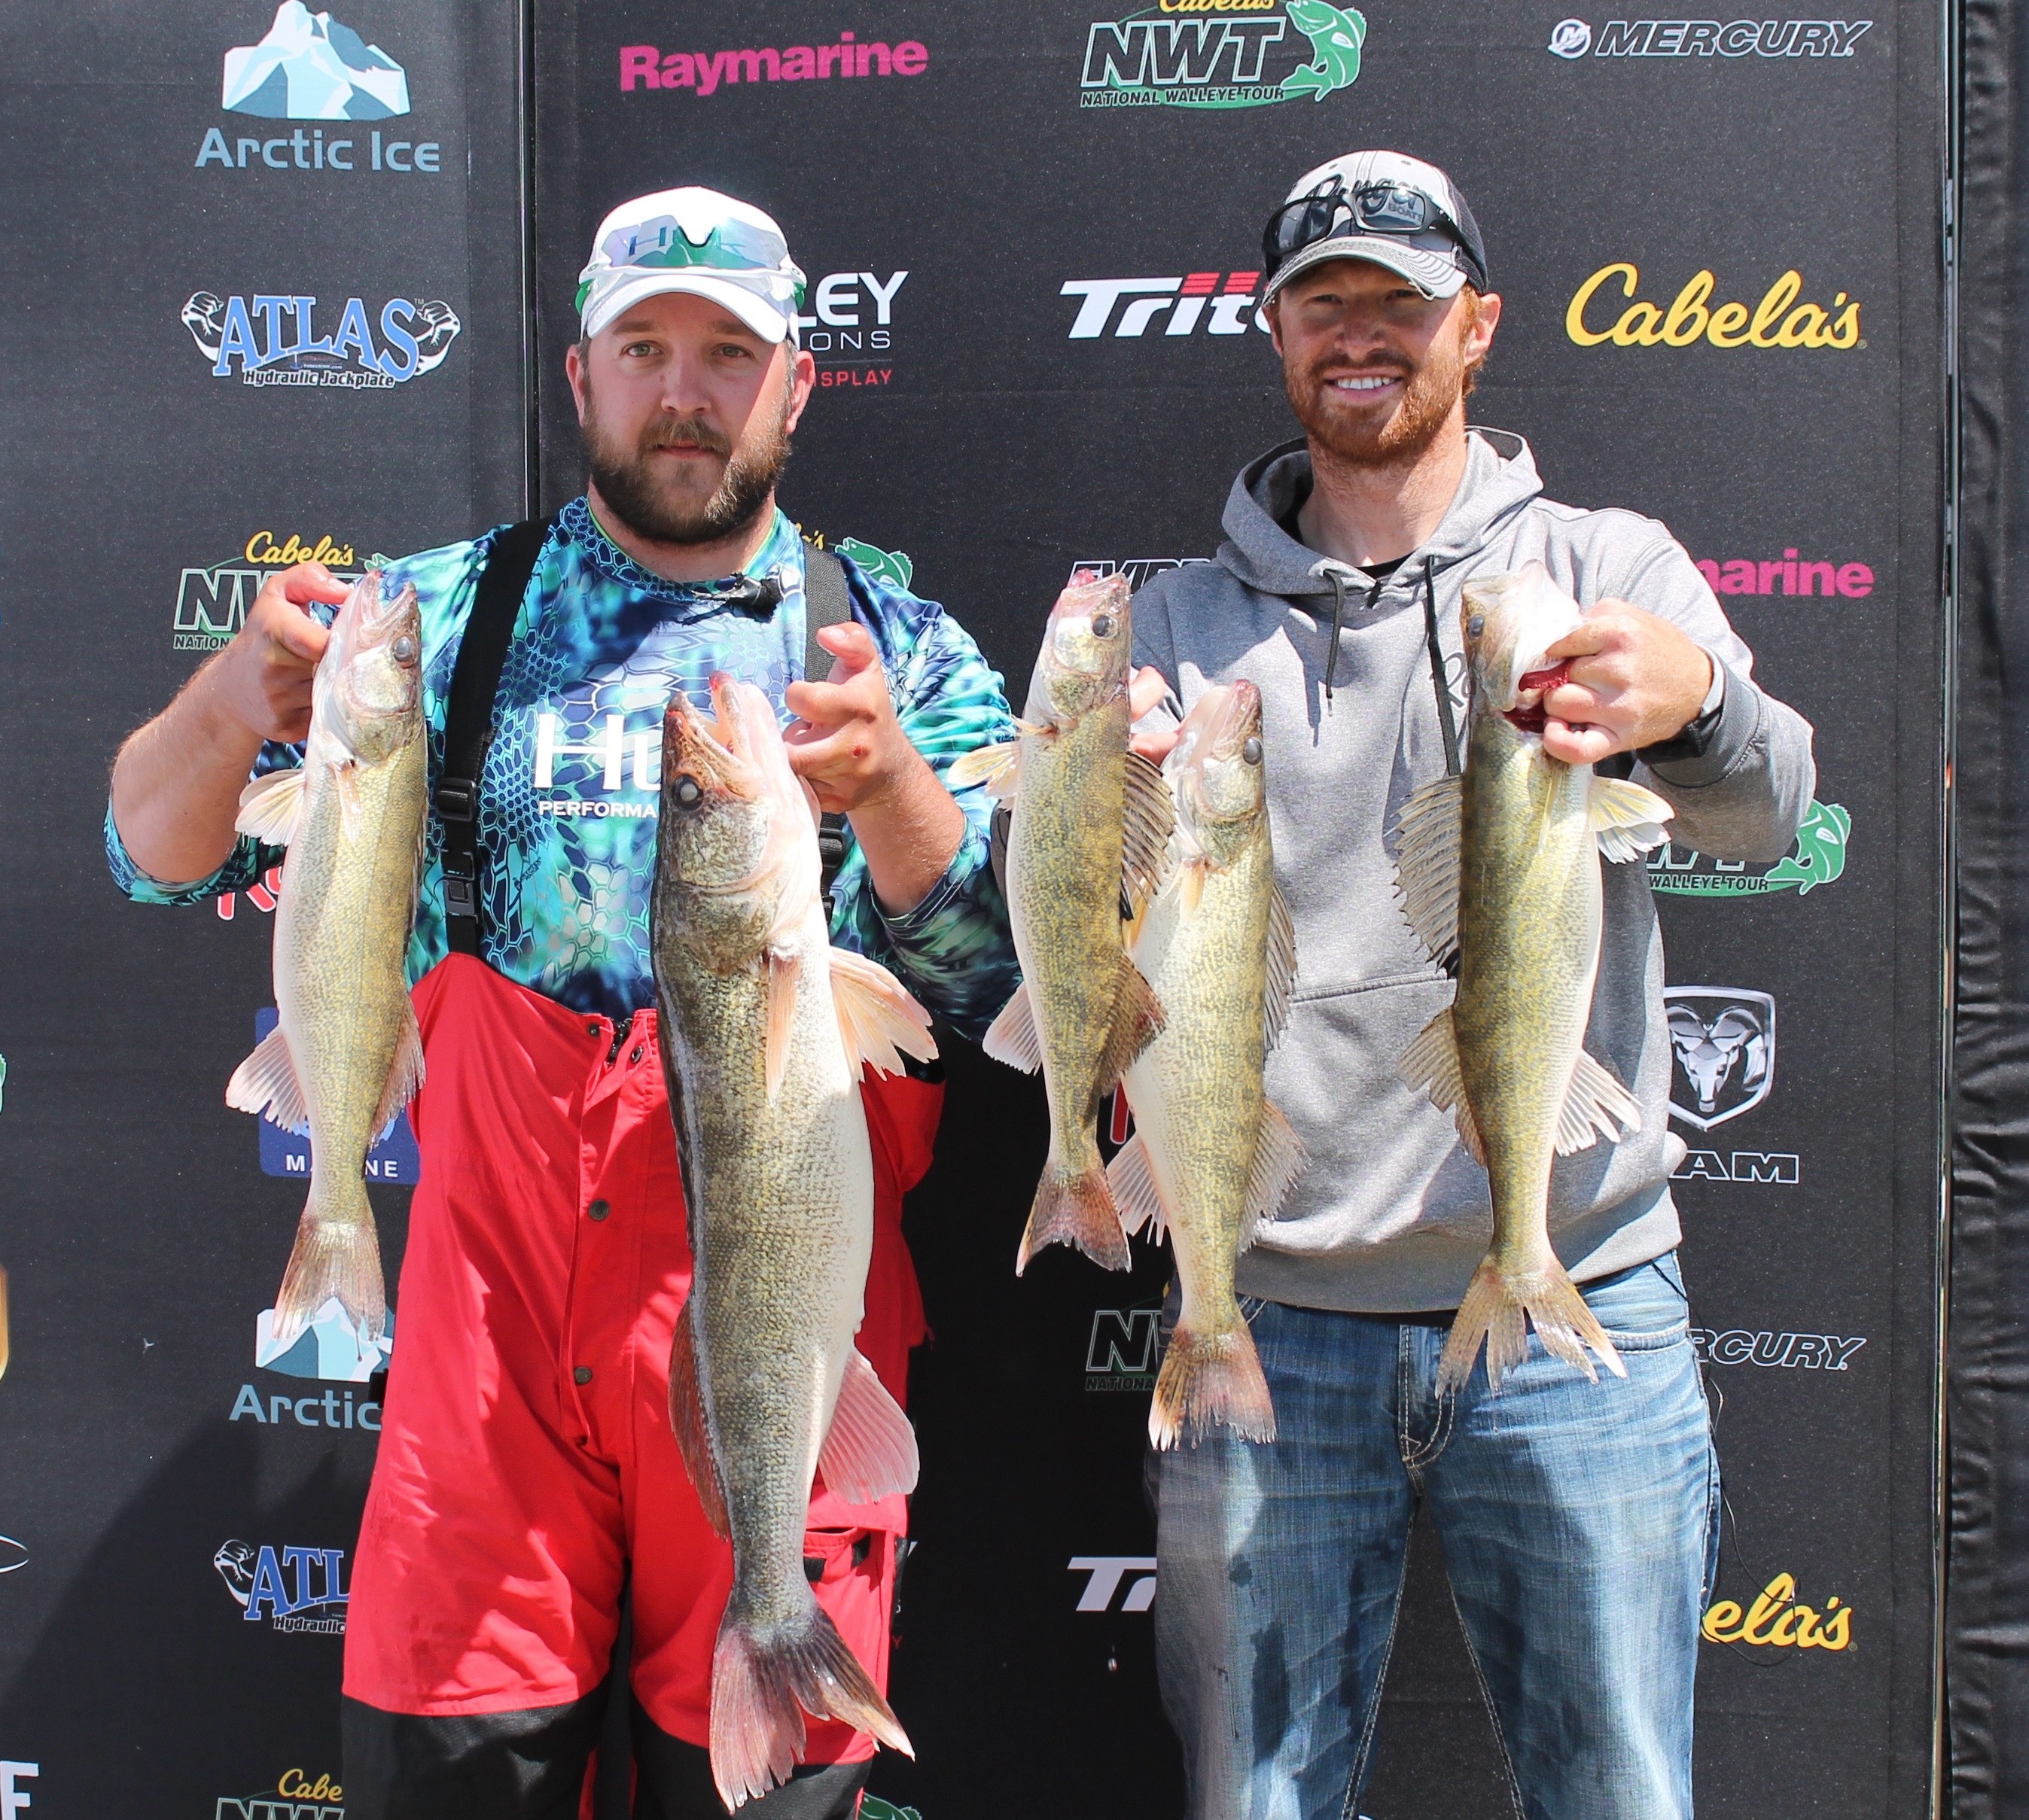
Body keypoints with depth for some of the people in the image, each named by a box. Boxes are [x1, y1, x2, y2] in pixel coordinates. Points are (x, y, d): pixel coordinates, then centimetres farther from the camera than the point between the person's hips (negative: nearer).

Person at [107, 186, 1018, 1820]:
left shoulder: (903, 653, 8)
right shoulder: (454, 615, 9)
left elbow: (1001, 980, -2)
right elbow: (160, 857, 4)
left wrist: (891, 787, -22)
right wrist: (230, 705, -18)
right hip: (498, 1299, 1)